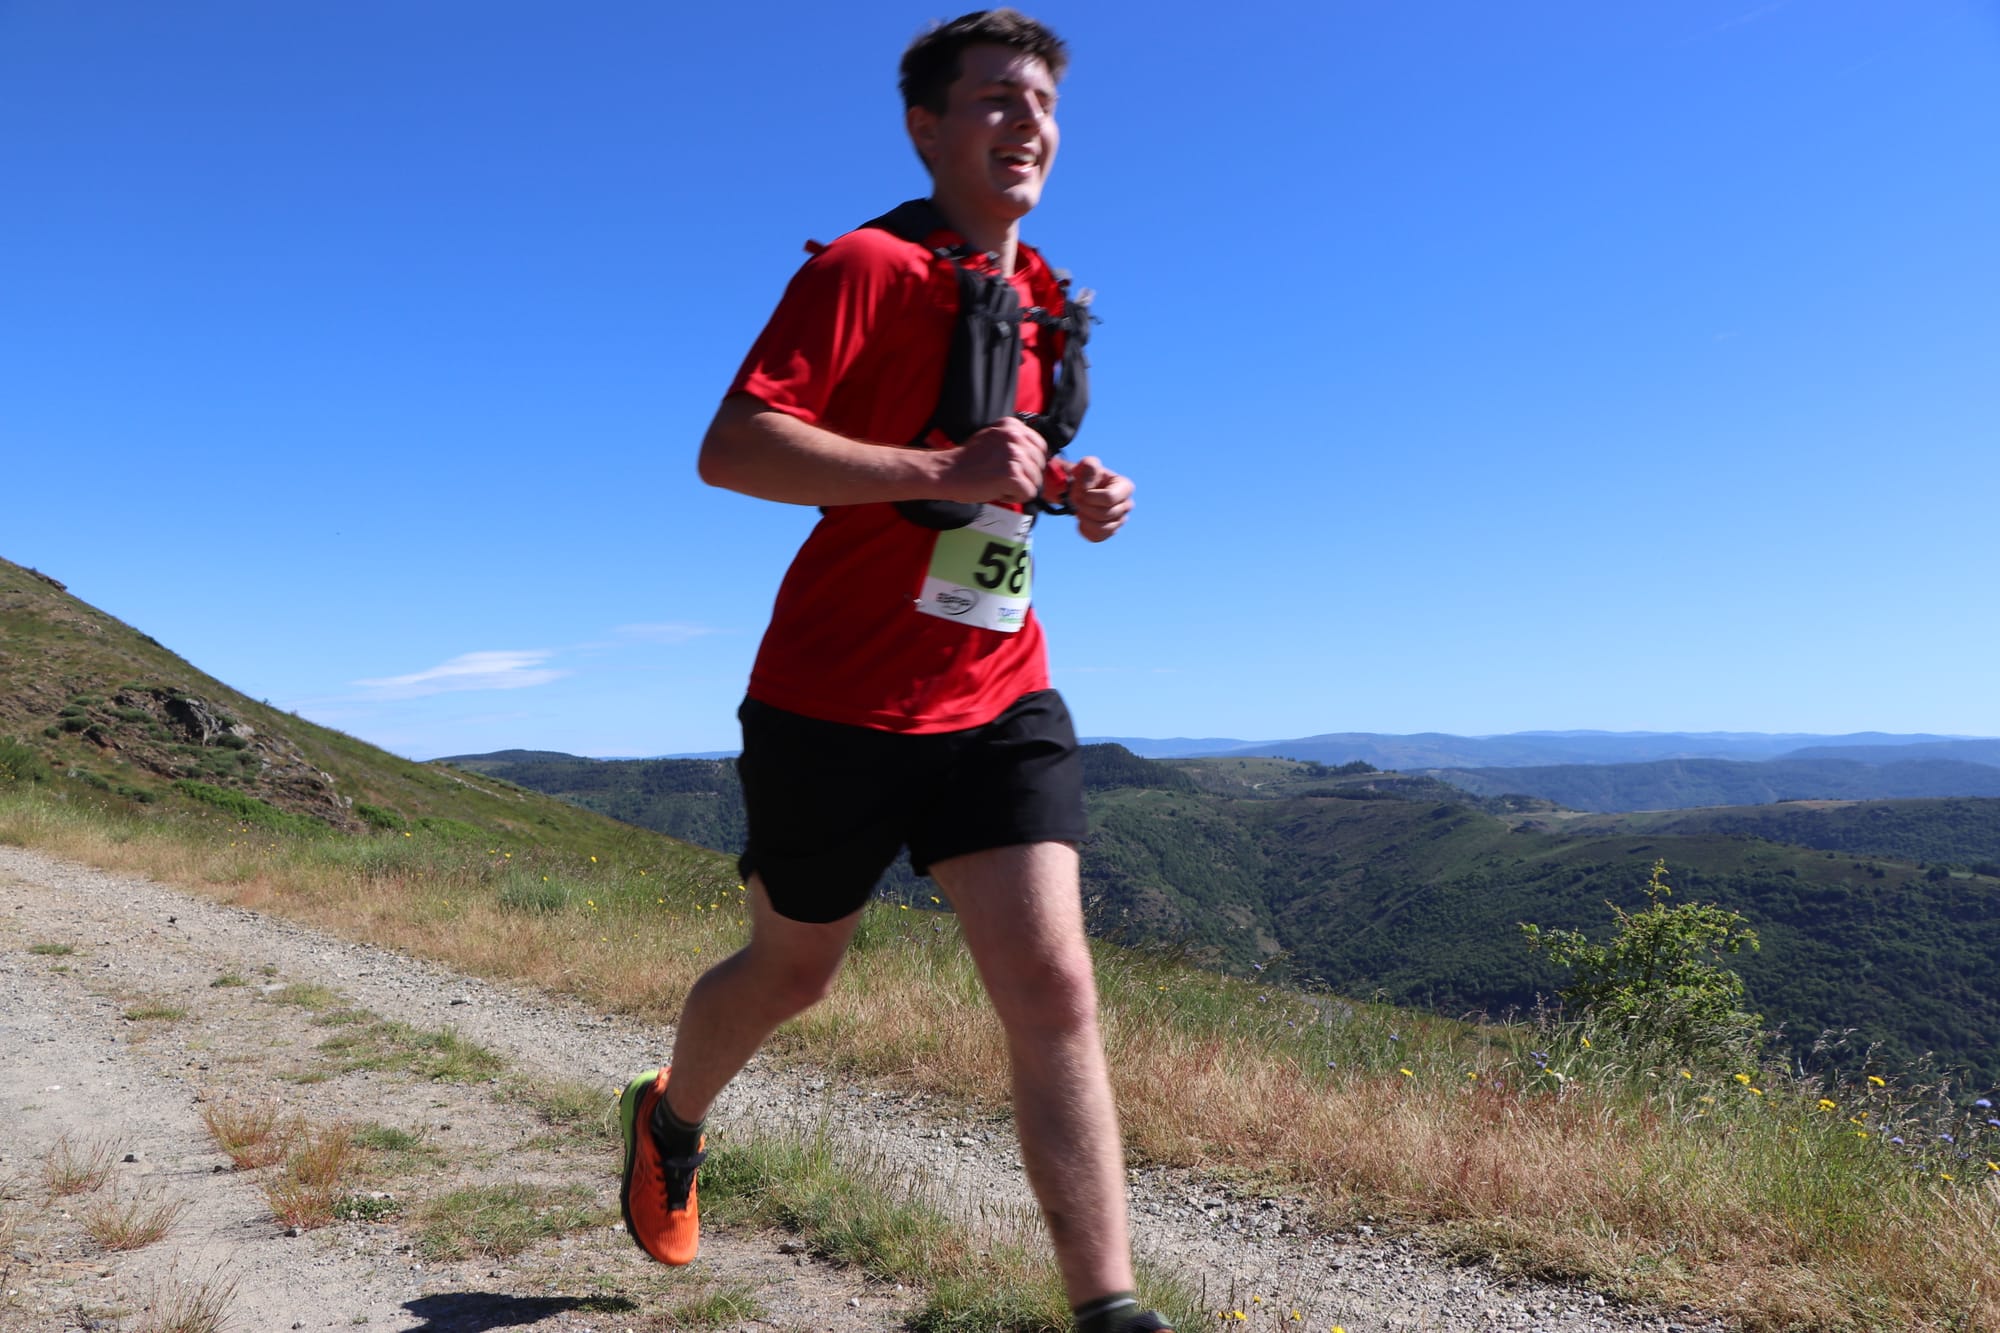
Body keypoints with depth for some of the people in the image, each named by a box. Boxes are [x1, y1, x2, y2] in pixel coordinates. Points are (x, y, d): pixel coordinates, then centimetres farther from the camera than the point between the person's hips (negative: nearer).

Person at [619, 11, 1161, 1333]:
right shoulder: (866, 268, -10)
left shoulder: (1046, 296, 13)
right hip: (837, 703, -4)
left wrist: (1079, 494, 6)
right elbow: (731, 448, -20)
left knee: (1055, 990, -9)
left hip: (1000, 700, 5)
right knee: (791, 973, 15)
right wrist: (944, 469, -29)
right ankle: (669, 1120, 48)